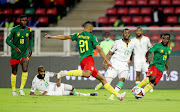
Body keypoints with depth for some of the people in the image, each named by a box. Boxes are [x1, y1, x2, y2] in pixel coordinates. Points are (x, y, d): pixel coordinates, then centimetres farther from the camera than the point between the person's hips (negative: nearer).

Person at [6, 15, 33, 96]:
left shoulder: (29, 30, -1)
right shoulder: (14, 30, -11)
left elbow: (31, 39, 19)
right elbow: (8, 40, -12)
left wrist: (30, 49, 11)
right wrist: (14, 47, -27)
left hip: (24, 53, 2)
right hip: (15, 54, -2)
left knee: (25, 70, -19)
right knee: (14, 72, 7)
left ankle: (21, 89, -10)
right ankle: (13, 90, 21)